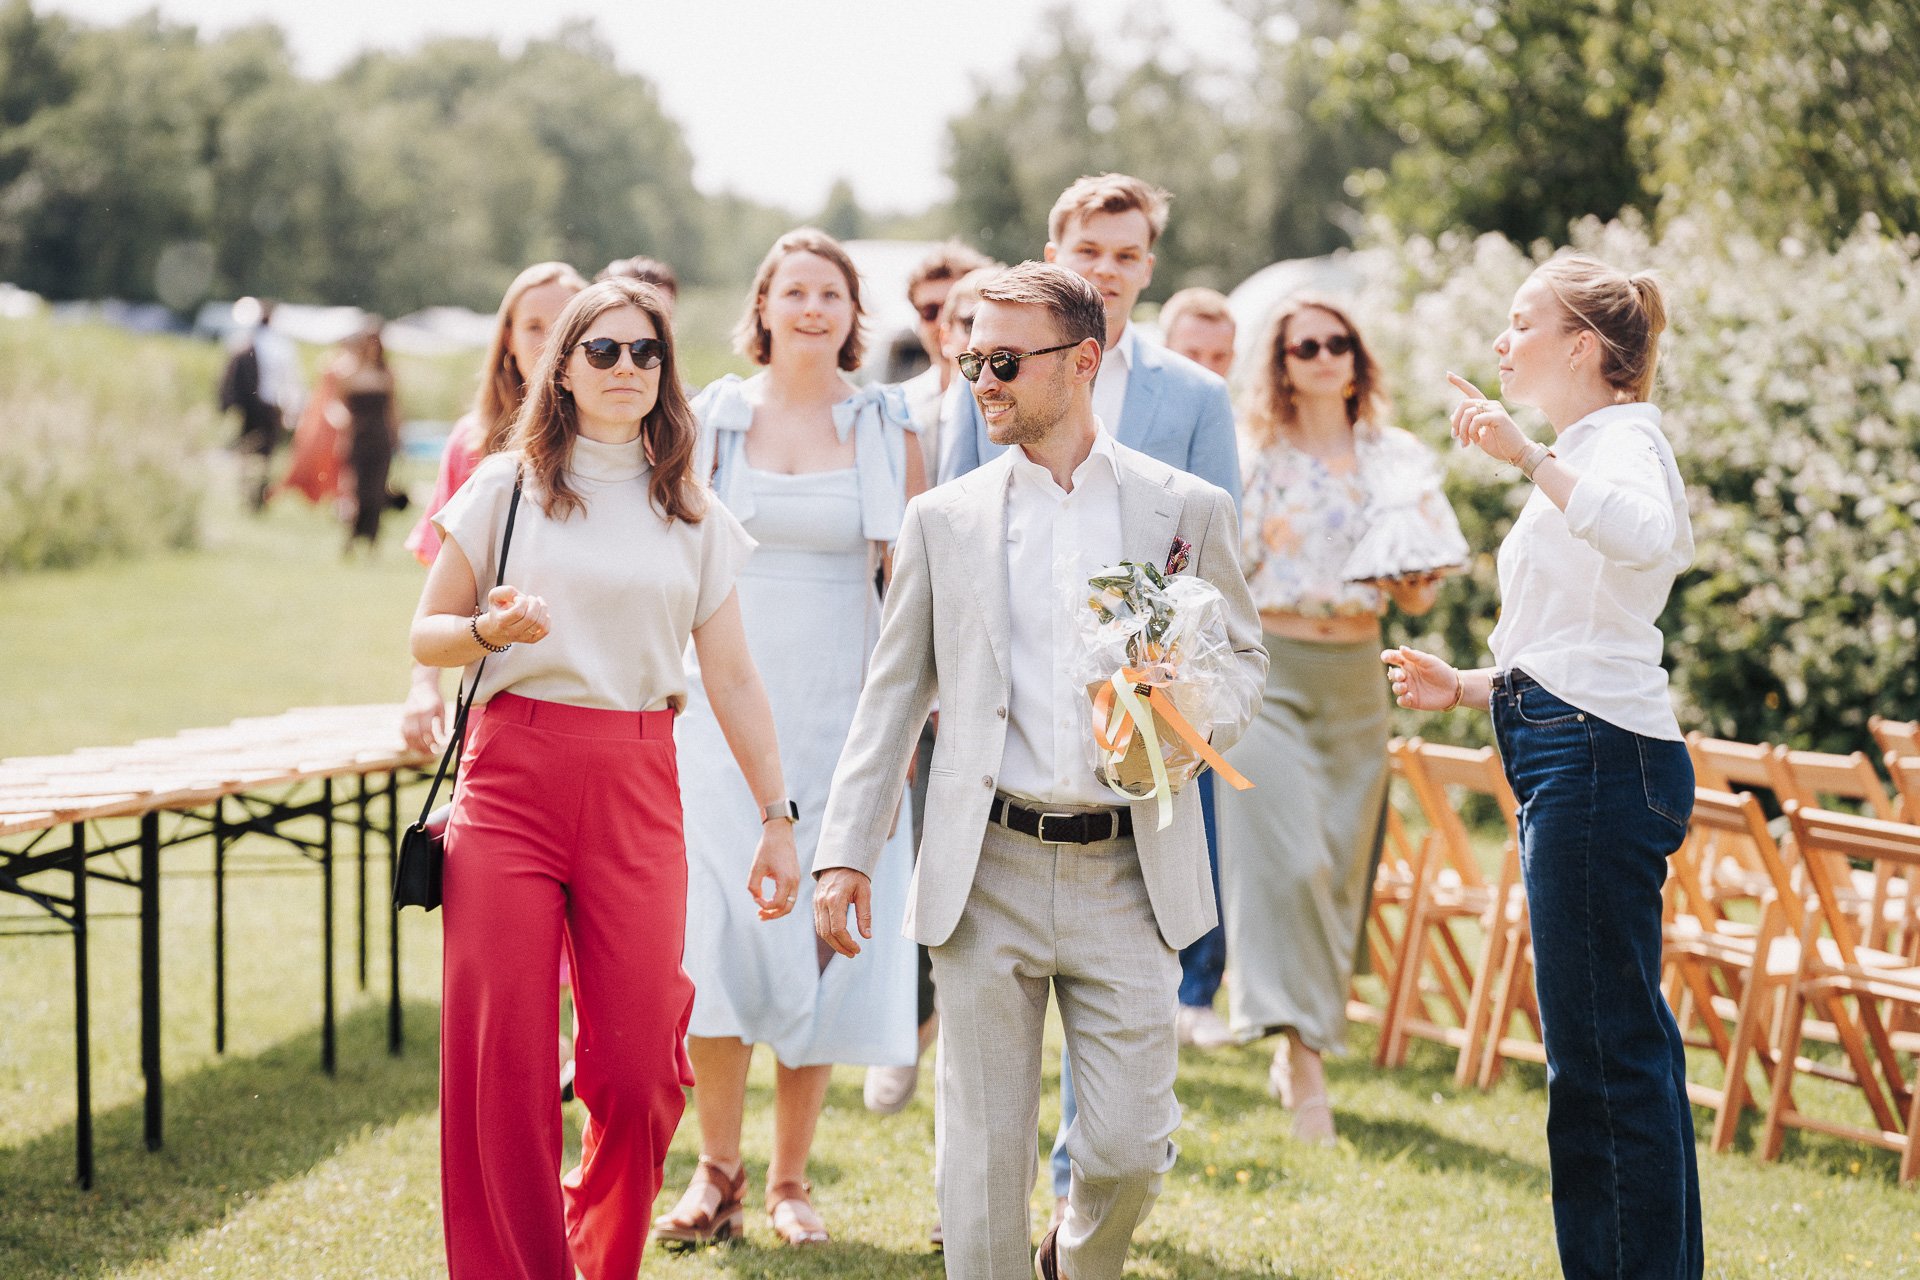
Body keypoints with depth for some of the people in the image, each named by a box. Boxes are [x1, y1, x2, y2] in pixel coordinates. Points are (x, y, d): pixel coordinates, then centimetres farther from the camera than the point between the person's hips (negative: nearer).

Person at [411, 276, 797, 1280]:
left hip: (637, 791, 1)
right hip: (513, 774, -1)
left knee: (636, 1068, -4)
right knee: (502, 1059, -5)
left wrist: (778, 819, 8)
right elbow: (426, 634, 9)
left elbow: (732, 678, 12)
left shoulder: (693, 516, 12)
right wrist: (491, 631, -13)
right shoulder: (508, 487, 7)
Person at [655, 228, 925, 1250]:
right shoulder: (715, 417, 5)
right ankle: (717, 1171, 6)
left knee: (822, 939, 0)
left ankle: (790, 1178, 12)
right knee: (719, 933, -7)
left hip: (841, 712, 0)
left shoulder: (888, 430, 5)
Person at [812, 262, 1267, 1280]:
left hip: (1129, 870, 0)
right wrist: (846, 851, 1)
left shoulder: (1186, 509, 5)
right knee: (982, 1155, 2)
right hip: (988, 869, 0)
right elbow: (893, 694, 9)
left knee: (1129, 1145, 0)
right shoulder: (944, 519, 7)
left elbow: (1243, 654, 14)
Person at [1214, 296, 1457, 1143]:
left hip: (1355, 677, 3)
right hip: (1268, 669, -3)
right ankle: (1303, 1057, -15)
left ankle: (1297, 1045, 20)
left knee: (1339, 863, 5)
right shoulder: (1252, 458, 4)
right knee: (1284, 858, -16)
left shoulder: (1399, 460, 10)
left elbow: (1421, 596, 8)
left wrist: (1408, 581, -13)